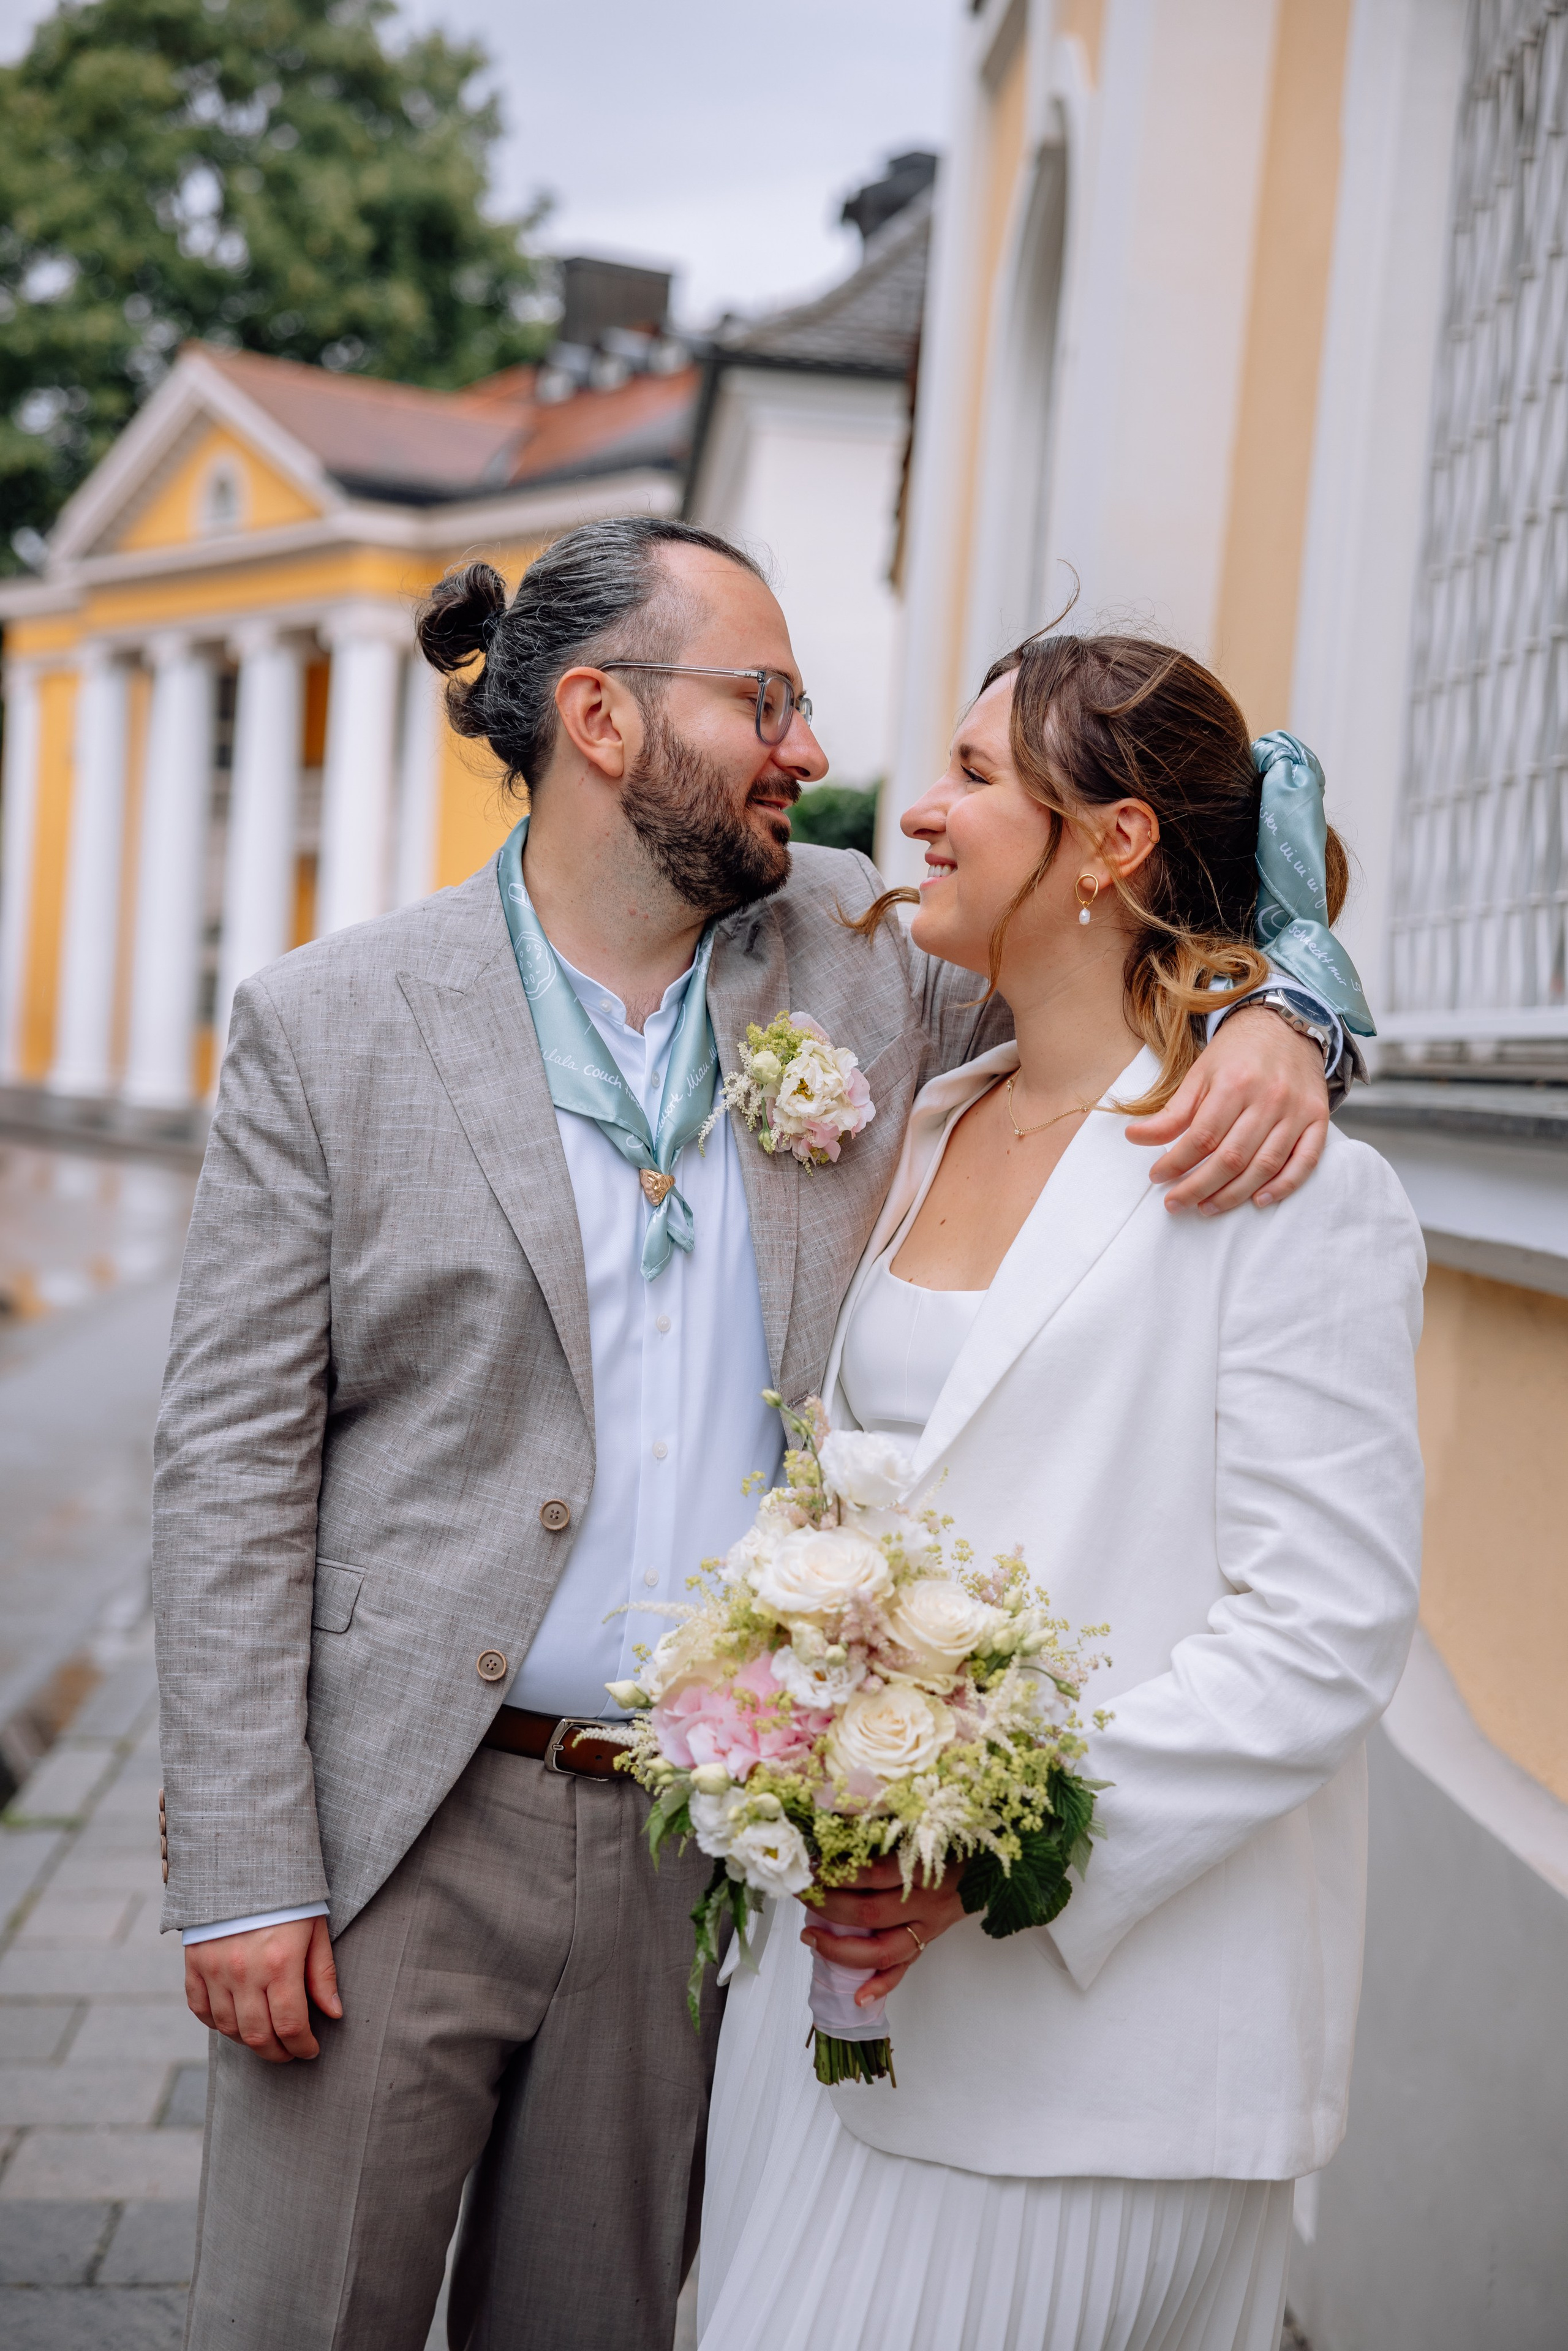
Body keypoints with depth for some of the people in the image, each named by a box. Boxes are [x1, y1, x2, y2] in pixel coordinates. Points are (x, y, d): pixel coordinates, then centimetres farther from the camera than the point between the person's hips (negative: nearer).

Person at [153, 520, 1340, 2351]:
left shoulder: (856, 952, 3)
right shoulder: (330, 1024, -5)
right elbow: (235, 1461, -6)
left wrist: (1274, 1024, -12)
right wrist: (242, 1873, -10)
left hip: (697, 1842, 3)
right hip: (395, 1837, -2)